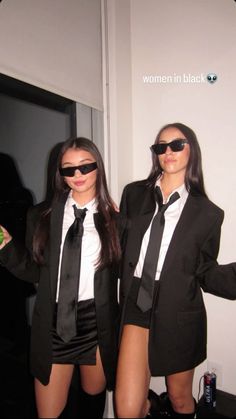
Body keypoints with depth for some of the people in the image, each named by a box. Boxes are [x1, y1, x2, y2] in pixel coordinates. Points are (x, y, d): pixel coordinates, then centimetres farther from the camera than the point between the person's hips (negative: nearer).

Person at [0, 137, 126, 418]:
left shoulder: (114, 220, -4)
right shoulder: (42, 217, 0)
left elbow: (122, 271, -4)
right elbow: (33, 271, 1)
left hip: (97, 324, 0)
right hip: (53, 324, 1)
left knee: (93, 395, 24)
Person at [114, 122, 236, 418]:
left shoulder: (207, 212, -3)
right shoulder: (134, 194, 3)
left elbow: (206, 273, -1)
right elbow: (120, 247, 10)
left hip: (179, 314, 0)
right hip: (137, 306, 1)